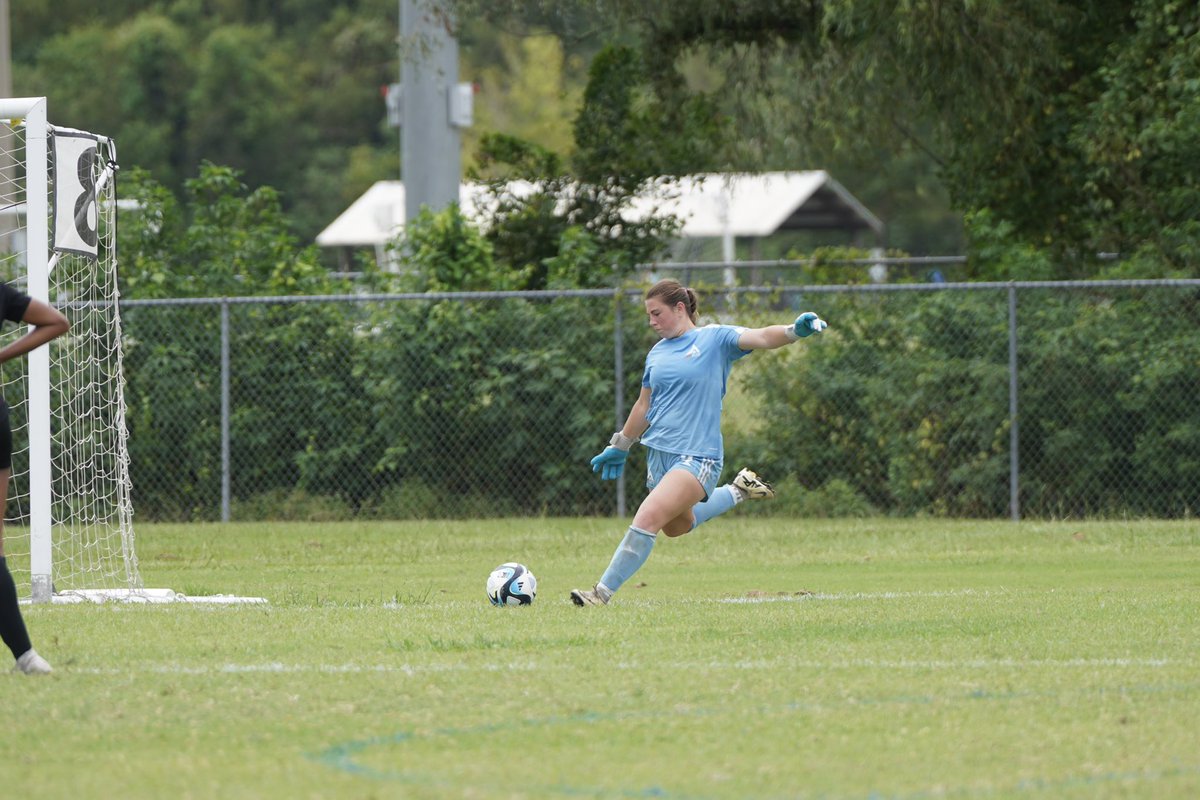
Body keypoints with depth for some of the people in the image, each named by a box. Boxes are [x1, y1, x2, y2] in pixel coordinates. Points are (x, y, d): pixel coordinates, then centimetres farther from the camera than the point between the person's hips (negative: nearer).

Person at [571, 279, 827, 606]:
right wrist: (619, 447, 30)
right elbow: (644, 406, 24)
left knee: (648, 518, -22)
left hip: (697, 456, -8)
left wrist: (794, 330, -39)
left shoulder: (715, 339, -5)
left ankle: (603, 593, -16)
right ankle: (738, 491, 40)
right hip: (658, 453, 8)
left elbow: (761, 337, -20)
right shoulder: (657, 353, 12)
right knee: (676, 527, 21)